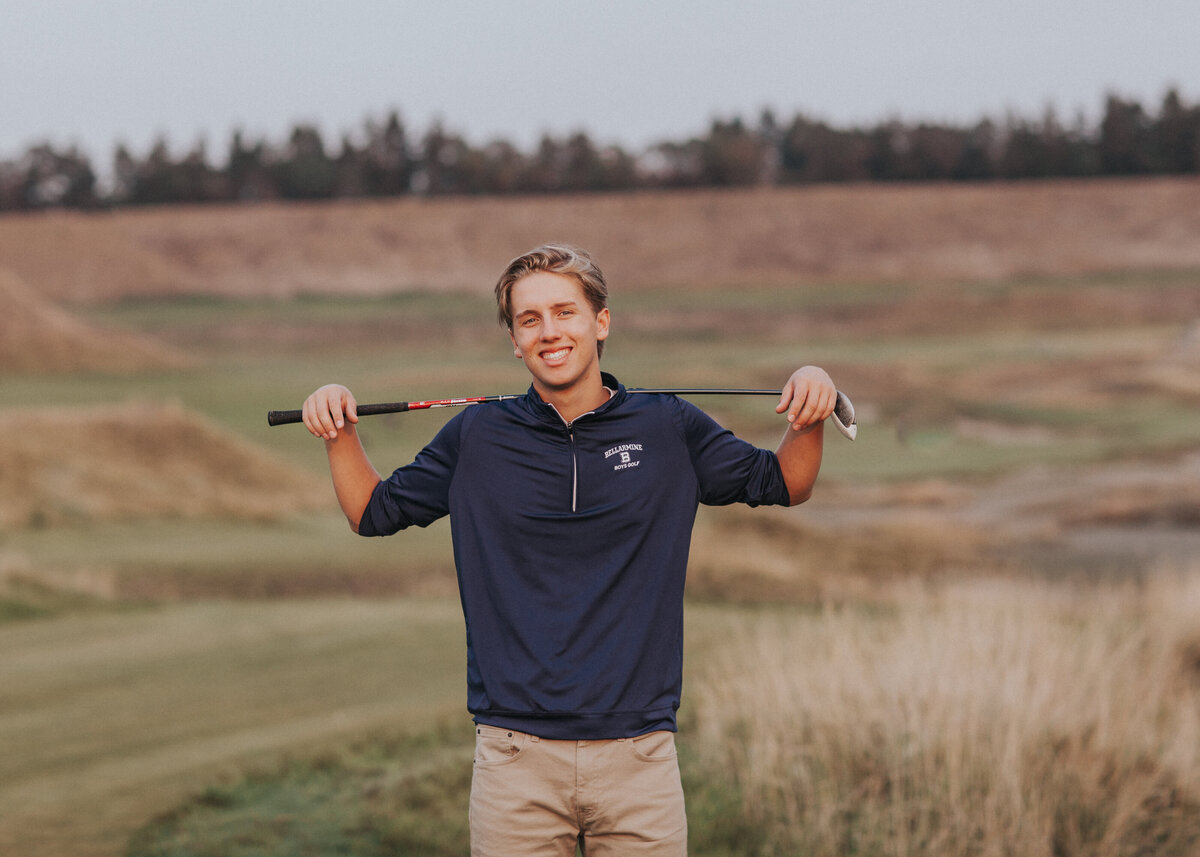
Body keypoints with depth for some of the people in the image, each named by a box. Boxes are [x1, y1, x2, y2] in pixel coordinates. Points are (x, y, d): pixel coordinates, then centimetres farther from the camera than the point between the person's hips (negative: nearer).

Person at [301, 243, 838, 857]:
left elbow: (784, 484, 17)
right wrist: (339, 436, 2)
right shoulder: (477, 437, 7)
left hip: (638, 756, 0)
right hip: (516, 756, 0)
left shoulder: (668, 430, 6)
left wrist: (809, 421, -2)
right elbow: (373, 513, 18)